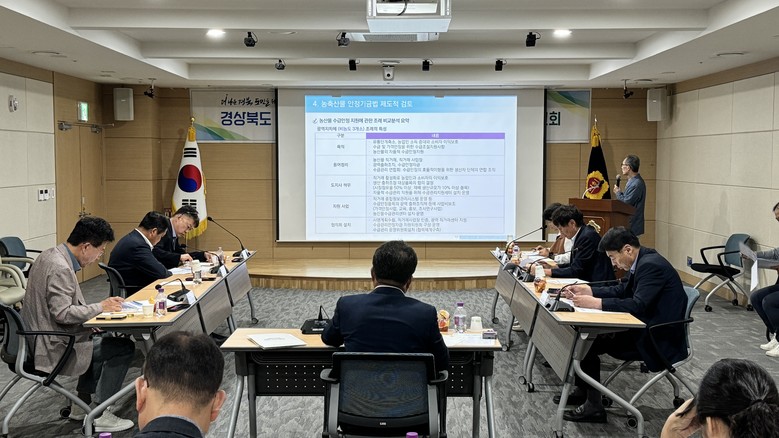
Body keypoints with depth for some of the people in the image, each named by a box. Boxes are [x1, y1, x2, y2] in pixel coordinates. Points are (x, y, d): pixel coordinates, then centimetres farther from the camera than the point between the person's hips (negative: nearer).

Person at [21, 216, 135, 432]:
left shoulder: (51, 255, 7)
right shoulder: (60, 268, -25)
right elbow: (62, 313, -29)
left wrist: (94, 311, 7)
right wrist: (101, 307, -18)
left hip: (42, 339, 11)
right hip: (53, 348, -11)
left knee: (101, 339, 27)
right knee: (124, 347, -6)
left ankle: (82, 405, 28)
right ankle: (101, 414, 3)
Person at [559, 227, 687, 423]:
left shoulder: (651, 265, -22)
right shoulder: (643, 261, 8)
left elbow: (637, 305, -30)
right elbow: (622, 290, 14)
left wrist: (596, 303, -29)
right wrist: (588, 290, 3)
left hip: (659, 340, -10)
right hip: (647, 328, 10)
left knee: (588, 343, -14)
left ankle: (593, 406, -5)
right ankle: (583, 391, 19)